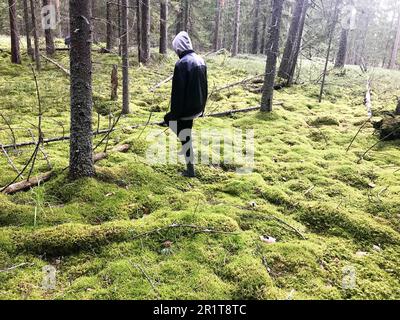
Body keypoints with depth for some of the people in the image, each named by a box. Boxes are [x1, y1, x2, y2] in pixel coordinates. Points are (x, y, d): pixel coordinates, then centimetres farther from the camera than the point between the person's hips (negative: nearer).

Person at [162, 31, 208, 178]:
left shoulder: (181, 64, -21)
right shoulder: (201, 61, 6)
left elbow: (177, 92, -21)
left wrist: (174, 115, -14)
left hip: (186, 109, -9)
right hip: (198, 107, 9)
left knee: (185, 137, 6)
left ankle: (190, 169, 16)